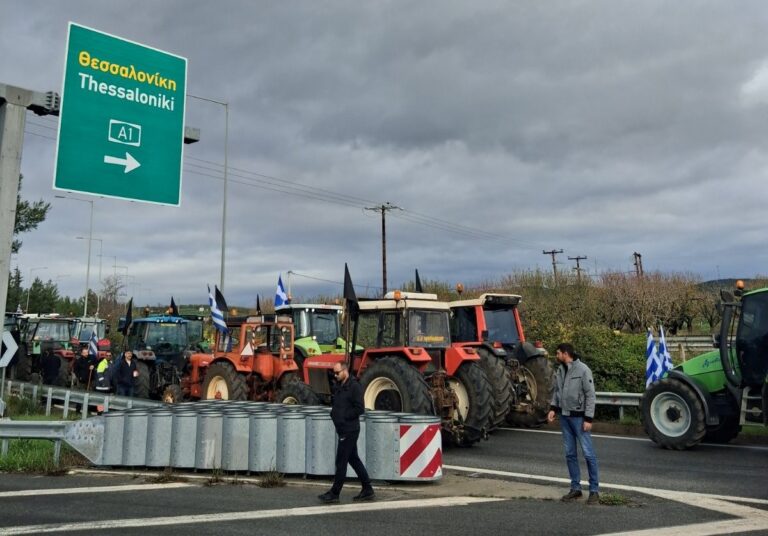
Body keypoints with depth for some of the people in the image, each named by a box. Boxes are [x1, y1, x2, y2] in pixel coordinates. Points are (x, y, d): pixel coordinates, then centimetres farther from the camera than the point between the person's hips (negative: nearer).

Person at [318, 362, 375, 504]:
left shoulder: (354, 386, -14)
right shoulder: (338, 387, 12)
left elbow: (360, 409, -18)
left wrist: (344, 417, -15)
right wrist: (333, 413, 4)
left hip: (349, 430, -9)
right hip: (343, 429, 9)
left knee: (341, 462, -3)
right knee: (354, 459, 13)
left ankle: (334, 494, 7)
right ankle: (367, 490, 21)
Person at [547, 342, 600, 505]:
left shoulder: (583, 370, -13)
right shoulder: (560, 370, 6)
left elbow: (590, 395, -13)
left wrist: (588, 419, -16)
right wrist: (553, 408, 2)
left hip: (579, 417, -6)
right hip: (564, 416, 7)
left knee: (588, 453, -3)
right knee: (570, 454, 11)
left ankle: (594, 490, 7)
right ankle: (575, 488, 20)